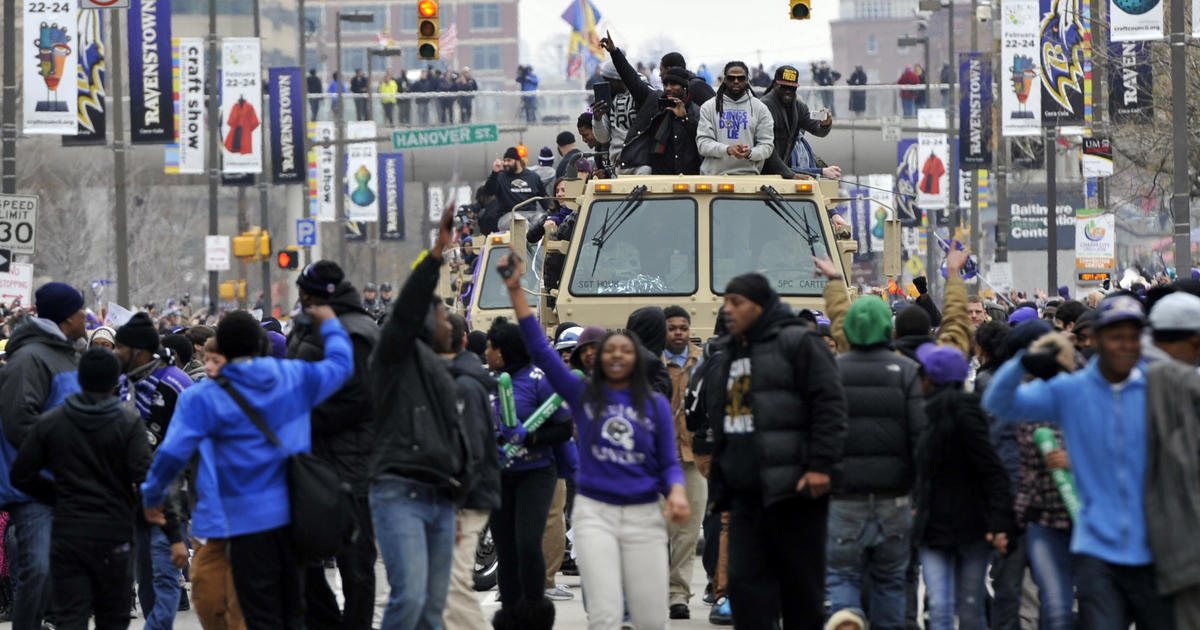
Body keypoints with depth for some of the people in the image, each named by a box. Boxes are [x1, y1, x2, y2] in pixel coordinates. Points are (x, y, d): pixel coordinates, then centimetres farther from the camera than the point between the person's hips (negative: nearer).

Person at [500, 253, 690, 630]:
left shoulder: (655, 405, 10)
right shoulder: (582, 395, 7)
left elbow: (669, 463, 9)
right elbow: (539, 348, 1)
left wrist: (676, 492, -14)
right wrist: (516, 291, -6)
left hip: (643, 515, 2)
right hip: (595, 512, -1)